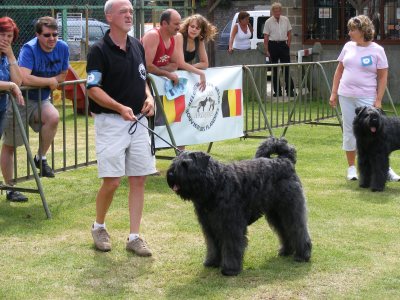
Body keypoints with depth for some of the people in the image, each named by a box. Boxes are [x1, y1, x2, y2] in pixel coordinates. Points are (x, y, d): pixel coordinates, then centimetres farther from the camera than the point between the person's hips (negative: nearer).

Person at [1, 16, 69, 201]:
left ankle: (41, 158, -8)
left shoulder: (62, 48, -8)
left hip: (41, 100, 4)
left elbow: (62, 76, 6)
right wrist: (50, 81, -22)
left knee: (53, 117, -30)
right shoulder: (29, 49, -23)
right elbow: (24, 78, -36)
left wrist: (42, 83, -10)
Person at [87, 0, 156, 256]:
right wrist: (120, 108, -24)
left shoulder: (138, 47, 10)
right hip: (111, 122, -6)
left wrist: (149, 97, 0)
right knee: (112, 181, -7)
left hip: (138, 121, 6)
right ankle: (99, 227, 18)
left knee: (139, 179, 4)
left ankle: (135, 237, 11)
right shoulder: (99, 50, -9)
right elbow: (93, 89, -12)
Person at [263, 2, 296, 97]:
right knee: (274, 70, 4)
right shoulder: (268, 22, -1)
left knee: (286, 68, -4)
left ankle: (290, 90, -1)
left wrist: (288, 46, 3)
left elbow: (289, 34, 12)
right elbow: (266, 37, -2)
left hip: (283, 45, 1)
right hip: (273, 45, -1)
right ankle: (277, 91, 11)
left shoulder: (286, 20, 6)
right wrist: (266, 51, -7)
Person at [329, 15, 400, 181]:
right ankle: (351, 167, 18)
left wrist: (378, 100, -9)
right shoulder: (348, 46, 7)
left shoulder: (377, 50, -4)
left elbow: (383, 77, -4)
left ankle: (385, 168, 2)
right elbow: (339, 70, 14)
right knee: (349, 132, 8)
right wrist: (334, 93, 10)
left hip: (366, 98, -4)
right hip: (346, 97, 4)